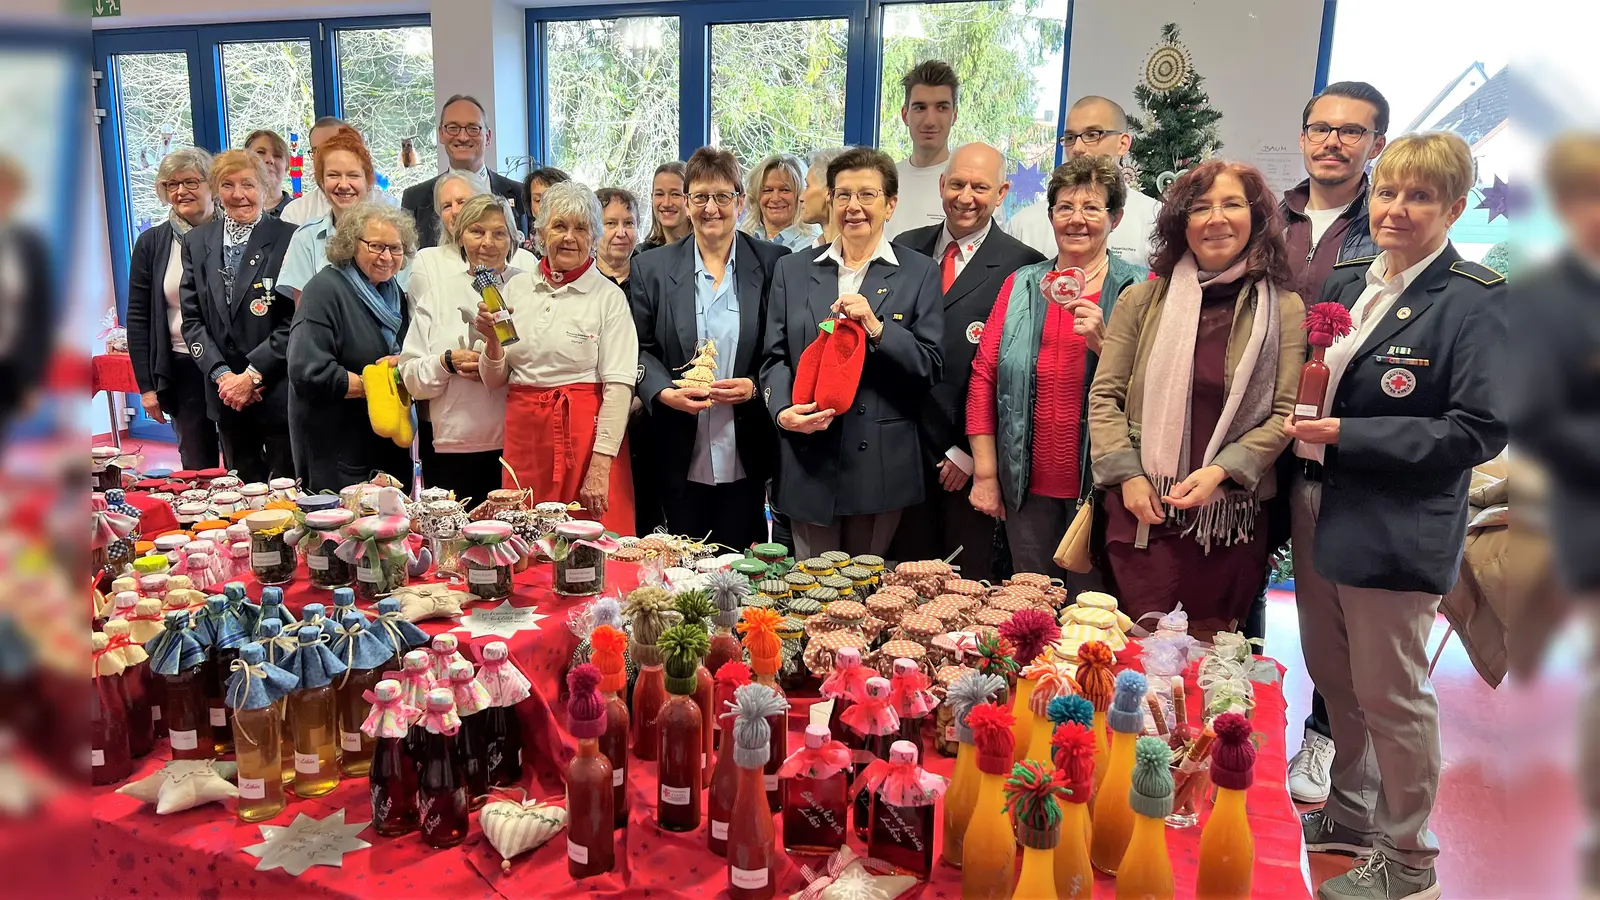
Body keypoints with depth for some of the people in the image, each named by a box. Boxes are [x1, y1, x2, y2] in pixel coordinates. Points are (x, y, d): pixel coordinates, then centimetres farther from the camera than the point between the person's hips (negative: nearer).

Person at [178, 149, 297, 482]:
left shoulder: (288, 239, -6)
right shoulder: (196, 241, 10)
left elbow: (295, 319, -10)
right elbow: (192, 318, 7)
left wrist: (252, 374, -14)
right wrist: (222, 374, -6)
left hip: (278, 390, -4)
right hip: (225, 392, 4)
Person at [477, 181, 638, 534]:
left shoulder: (609, 297, -2)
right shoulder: (516, 288, 9)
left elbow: (618, 387, -9)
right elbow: (494, 380, 13)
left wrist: (600, 468, -16)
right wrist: (492, 342, -7)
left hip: (587, 429, -3)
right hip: (524, 430, 4)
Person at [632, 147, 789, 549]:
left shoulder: (773, 263, 1)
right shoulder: (652, 267, 5)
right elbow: (638, 349, 5)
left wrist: (755, 386, -14)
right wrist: (665, 392, -12)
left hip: (746, 455, -1)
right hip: (681, 457, 1)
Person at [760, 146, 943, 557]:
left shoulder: (919, 273, 5)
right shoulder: (792, 270, 11)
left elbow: (930, 367, 0)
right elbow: (775, 357, 8)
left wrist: (877, 328, -16)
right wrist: (783, 410, -11)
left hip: (882, 465, -1)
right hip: (808, 462, 2)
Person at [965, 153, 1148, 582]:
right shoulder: (1021, 285, 7)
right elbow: (983, 376, 4)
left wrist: (1103, 343, -21)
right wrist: (985, 473, 0)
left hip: (1100, 488, -2)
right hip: (1028, 488, 3)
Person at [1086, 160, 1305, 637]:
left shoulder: (1283, 310, 3)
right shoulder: (1142, 300, 4)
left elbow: (1284, 415, -1)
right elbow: (1104, 396, 3)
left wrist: (1220, 471, -14)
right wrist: (1128, 476, -8)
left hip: (1231, 514, 0)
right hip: (1142, 510, 0)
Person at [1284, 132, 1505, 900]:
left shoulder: (1475, 301, -12)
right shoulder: (1346, 281, 8)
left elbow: (1478, 431, -16)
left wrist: (1349, 435, -20)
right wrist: (1301, 420, -3)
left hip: (1393, 527, -7)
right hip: (1317, 508, 7)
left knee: (1389, 693, 5)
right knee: (1331, 676, 18)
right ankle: (1350, 814, 39)